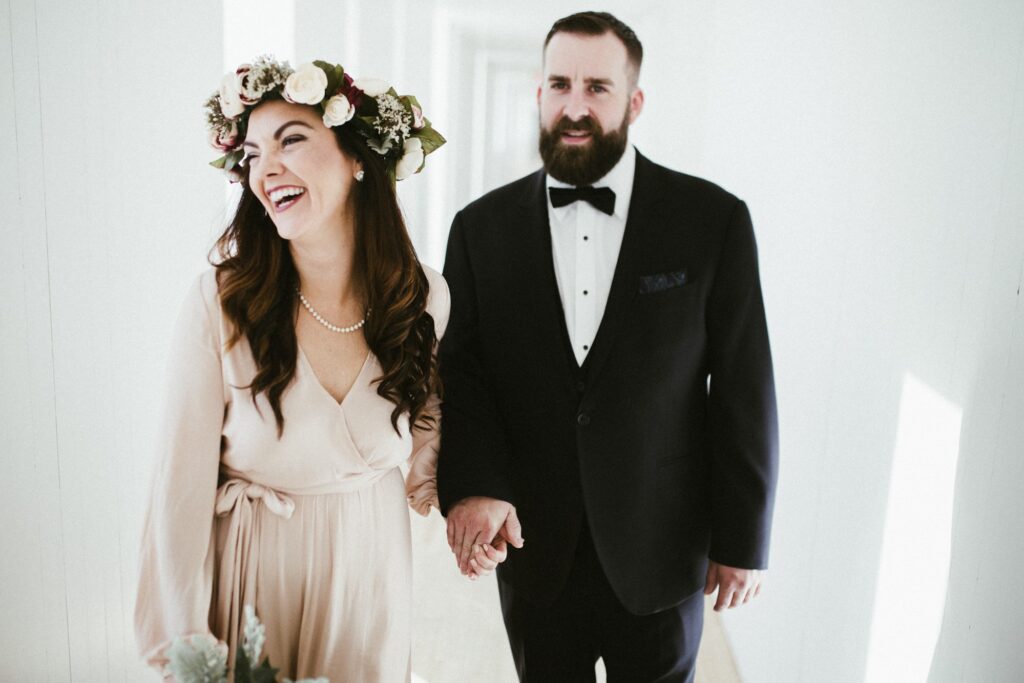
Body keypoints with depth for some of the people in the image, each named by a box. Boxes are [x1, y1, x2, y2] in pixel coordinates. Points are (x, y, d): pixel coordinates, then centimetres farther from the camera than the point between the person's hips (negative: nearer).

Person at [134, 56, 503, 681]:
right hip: (252, 566, -2)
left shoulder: (425, 298, -11)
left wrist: (457, 500, -6)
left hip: (372, 561, 3)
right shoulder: (221, 301, -19)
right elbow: (183, 482, -15)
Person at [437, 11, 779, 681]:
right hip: (532, 548, 2)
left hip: (660, 553, -1)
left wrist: (744, 539, -3)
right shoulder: (482, 227, -2)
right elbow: (459, 369, -3)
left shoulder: (714, 219, -7)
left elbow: (744, 391, -6)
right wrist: (472, 485, -21)